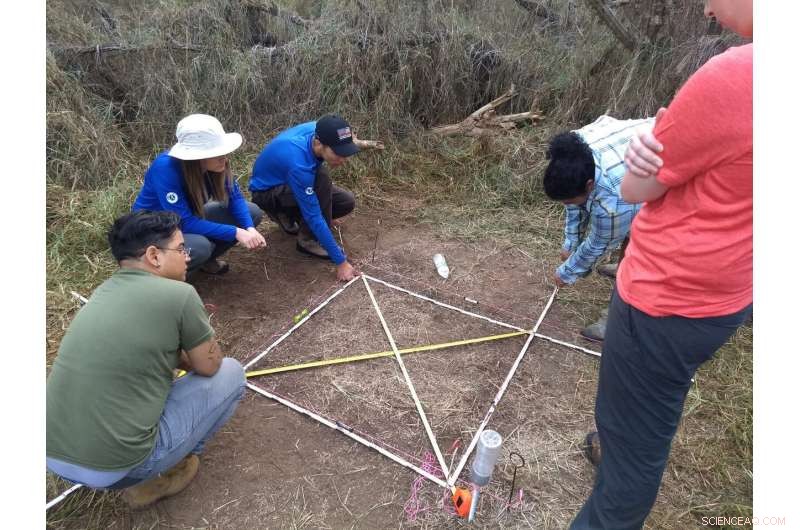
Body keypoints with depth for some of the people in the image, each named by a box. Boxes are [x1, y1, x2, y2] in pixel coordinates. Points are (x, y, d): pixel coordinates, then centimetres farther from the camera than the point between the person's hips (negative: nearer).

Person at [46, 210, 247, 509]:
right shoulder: (178, 294, -15)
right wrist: (192, 356, 19)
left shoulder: (103, 292, 8)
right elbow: (209, 366, 0)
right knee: (230, 373, 4)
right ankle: (154, 478, 12)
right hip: (114, 466, -7)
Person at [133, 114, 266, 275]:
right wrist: (235, 232, -36)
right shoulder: (165, 168, -35)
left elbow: (234, 197, -10)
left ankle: (207, 259, 9)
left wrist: (250, 228, -28)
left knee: (253, 212, -6)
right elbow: (184, 222, -35)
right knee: (200, 245, -38)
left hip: (189, 218, 6)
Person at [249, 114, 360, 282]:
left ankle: (290, 217, 10)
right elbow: (314, 216, -37)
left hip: (293, 184, 7)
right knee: (321, 177, -34)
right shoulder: (298, 163, -40)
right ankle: (308, 240, -17)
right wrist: (341, 262, -34)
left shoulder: (318, 131, -20)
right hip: (267, 193, -7)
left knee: (347, 202, -8)